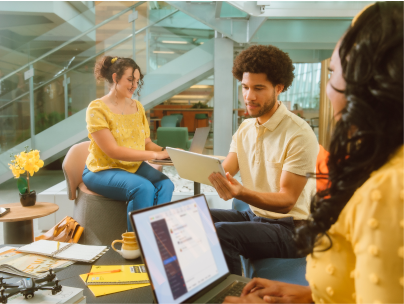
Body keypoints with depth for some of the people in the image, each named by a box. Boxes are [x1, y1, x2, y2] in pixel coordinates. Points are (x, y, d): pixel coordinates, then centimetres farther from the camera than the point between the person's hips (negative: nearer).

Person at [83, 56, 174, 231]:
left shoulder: (137, 107, 10)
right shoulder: (97, 109, -10)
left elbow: (147, 143, 9)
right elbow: (112, 151, -18)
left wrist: (166, 151, -13)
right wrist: (154, 155, -22)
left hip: (135, 166, 6)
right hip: (103, 169, -5)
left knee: (165, 184, -23)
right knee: (144, 188, -31)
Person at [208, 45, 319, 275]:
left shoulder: (299, 135, -16)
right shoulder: (245, 128, 8)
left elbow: (286, 200, -19)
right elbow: (224, 172, -2)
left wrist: (241, 192, -35)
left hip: (288, 228, -7)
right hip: (253, 216, 7)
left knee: (220, 232, -29)